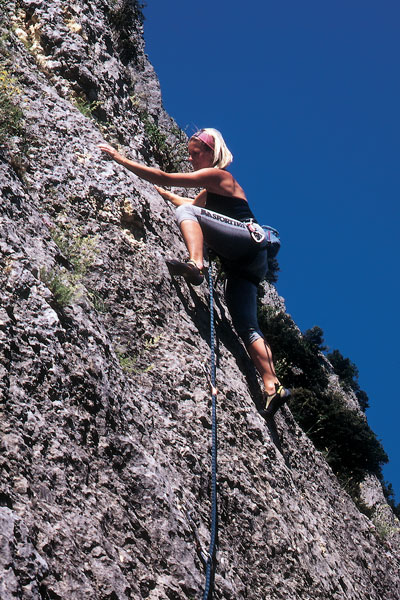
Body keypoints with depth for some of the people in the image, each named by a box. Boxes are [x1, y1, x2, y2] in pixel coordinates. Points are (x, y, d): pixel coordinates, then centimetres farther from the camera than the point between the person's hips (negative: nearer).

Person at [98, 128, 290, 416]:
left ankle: (195, 265, -42)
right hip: (242, 264, 9)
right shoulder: (212, 189, 29)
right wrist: (161, 192, 51)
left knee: (187, 212, -19)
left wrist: (121, 159, -1)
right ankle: (273, 387, -11)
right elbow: (192, 203, 50)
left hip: (249, 240, -9)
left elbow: (165, 178, -5)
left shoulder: (217, 175, 1)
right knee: (246, 325, -2)